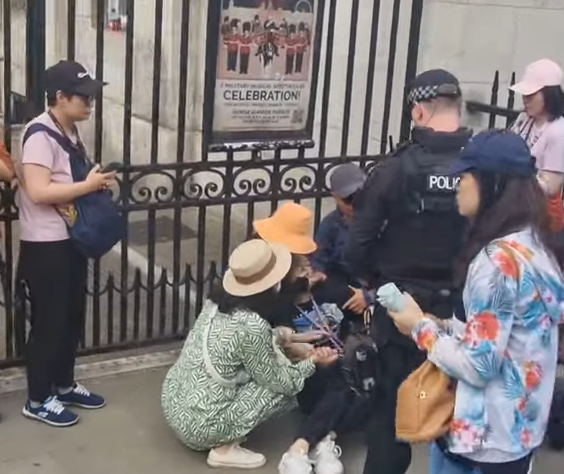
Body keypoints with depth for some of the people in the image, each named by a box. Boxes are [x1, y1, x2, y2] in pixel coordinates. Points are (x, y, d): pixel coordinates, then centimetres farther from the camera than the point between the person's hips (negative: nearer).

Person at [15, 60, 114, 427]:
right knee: (49, 322, 1)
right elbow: (38, 191, -28)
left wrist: (97, 181, 6)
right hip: (45, 245, -9)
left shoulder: (71, 132, 10)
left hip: (72, 240, 9)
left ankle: (64, 385, 33)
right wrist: (88, 186, -23)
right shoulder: (40, 135, -19)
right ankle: (38, 400, 15)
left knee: (72, 317, 17)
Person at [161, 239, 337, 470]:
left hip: (172, 404, 8)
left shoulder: (217, 301, -1)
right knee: (282, 386, 0)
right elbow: (279, 381, -8)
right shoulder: (251, 326, -23)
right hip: (199, 425, -8)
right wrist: (312, 362, 4)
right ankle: (225, 450, 2)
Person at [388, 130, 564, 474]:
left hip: (486, 435, -8)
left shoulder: (499, 260, -24)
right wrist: (441, 326, 4)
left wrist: (421, 327, -10)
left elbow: (477, 364, -23)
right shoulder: (536, 245, 3)